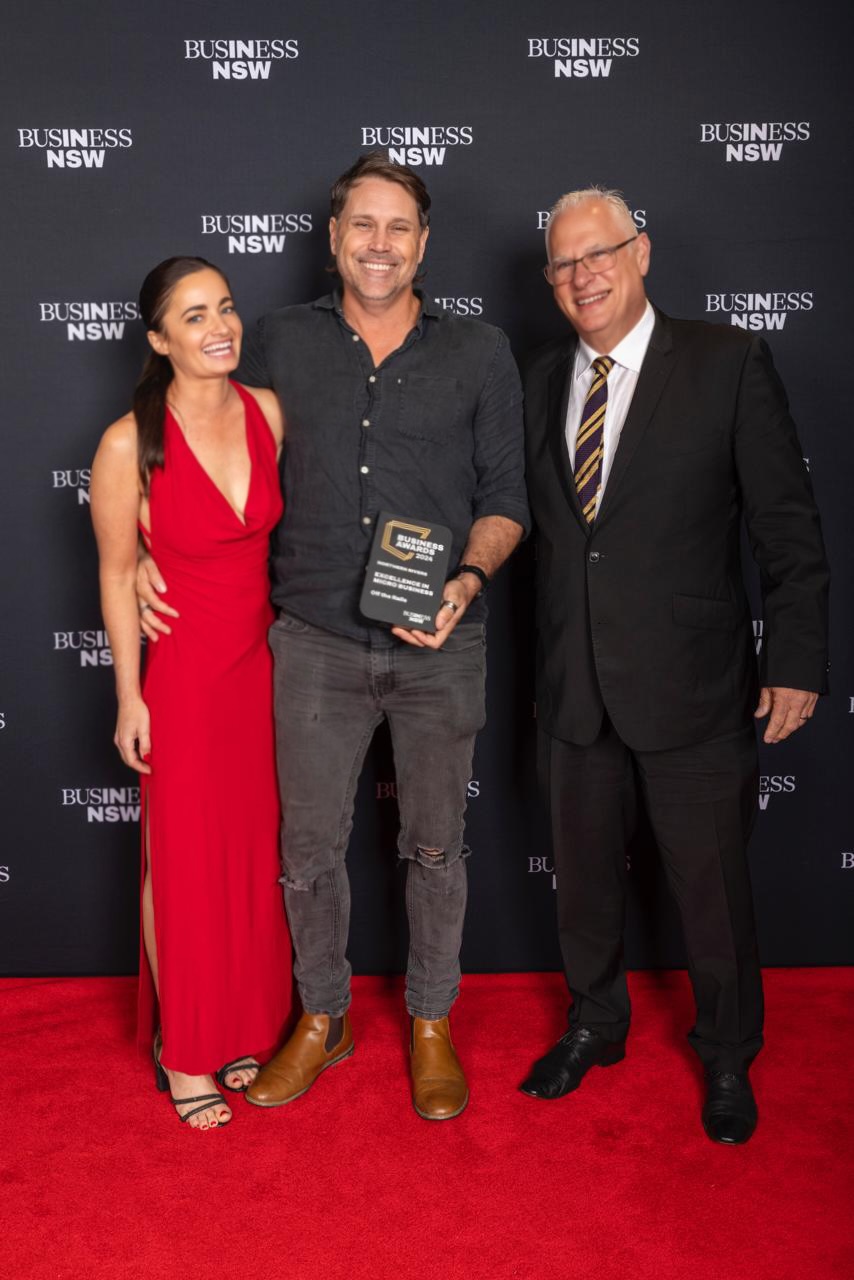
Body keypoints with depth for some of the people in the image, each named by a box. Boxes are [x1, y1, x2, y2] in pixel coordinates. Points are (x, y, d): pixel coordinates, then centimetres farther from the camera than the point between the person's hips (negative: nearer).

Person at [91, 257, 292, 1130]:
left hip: (264, 663, 4)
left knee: (256, 850, 15)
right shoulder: (129, 445, -16)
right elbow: (117, 573, -8)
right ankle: (182, 1046, 29)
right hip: (183, 672, -4)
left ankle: (245, 1023, 36)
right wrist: (130, 698, -6)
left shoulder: (268, 411, -3)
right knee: (183, 860, 9)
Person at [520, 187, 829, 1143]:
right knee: (583, 876, 19)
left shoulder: (728, 364, -6)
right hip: (573, 688, 4)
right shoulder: (541, 381, 7)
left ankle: (727, 1058, 36)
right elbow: (533, 521, 8)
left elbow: (788, 527, -7)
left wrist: (795, 663, -9)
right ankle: (595, 1026, 44)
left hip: (690, 687, -4)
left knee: (712, 887, 10)